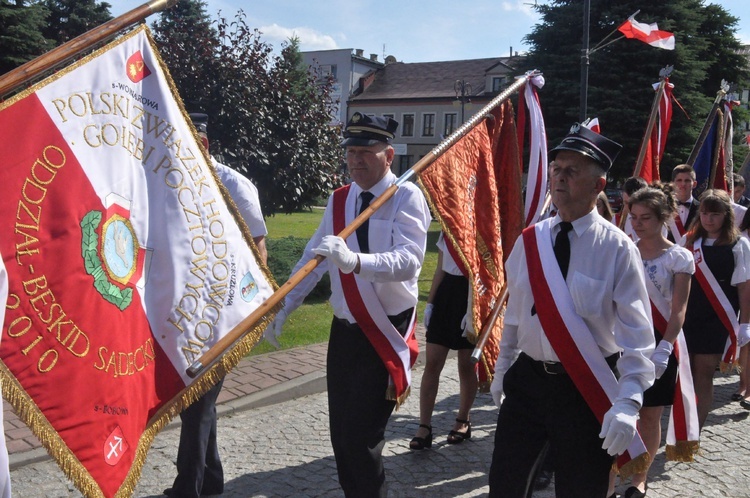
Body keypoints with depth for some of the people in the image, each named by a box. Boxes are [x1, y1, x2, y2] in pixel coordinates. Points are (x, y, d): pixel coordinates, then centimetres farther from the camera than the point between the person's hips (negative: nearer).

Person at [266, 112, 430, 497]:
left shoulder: (407, 197, -13)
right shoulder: (339, 200, 6)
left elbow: (408, 260, -29)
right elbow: (313, 257, 11)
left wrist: (354, 260, -45)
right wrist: (283, 307, 7)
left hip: (386, 333, -6)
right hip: (345, 331, 6)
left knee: (362, 436, -7)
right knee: (341, 431, 13)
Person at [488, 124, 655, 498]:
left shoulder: (617, 248, -12)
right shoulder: (529, 241, 2)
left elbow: (637, 334, -14)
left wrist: (627, 403, -22)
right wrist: (502, 369, 18)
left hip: (585, 390, -4)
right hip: (527, 379, 4)